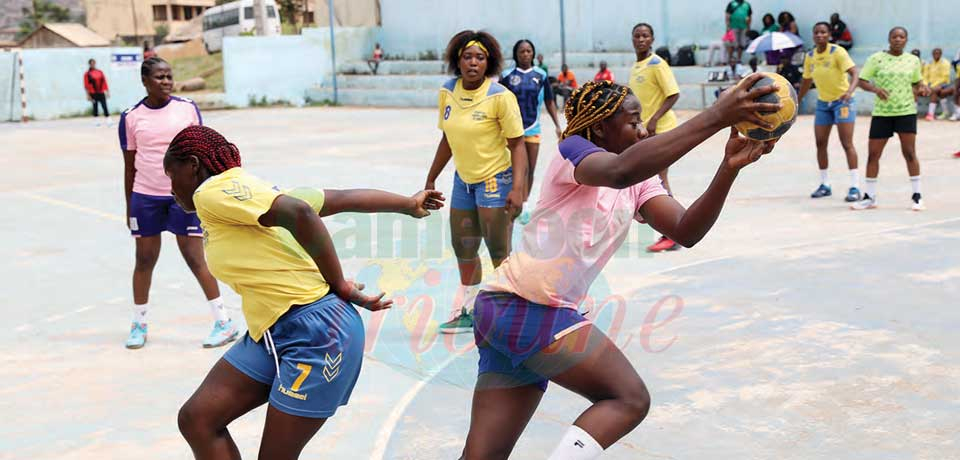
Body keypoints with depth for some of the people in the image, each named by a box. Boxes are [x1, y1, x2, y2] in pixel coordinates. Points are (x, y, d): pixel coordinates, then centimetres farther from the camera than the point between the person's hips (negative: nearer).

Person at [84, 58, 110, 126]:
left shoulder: (100, 72, 10)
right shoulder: (87, 74, -1)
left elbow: (104, 82, 12)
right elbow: (86, 85, -3)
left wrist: (107, 91, 10)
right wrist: (88, 95, -7)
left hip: (101, 92, 2)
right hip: (93, 93, -2)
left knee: (105, 106, -3)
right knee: (95, 107, 3)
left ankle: (108, 121, -5)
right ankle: (96, 121, 9)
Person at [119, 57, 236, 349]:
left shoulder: (188, 108, 0)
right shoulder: (131, 117, 1)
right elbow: (130, 164, 7)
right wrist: (129, 207, 7)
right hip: (145, 197, 2)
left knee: (195, 259, -3)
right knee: (145, 259, 9)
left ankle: (224, 322, 5)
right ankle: (139, 324, 23)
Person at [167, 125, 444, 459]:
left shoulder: (212, 191, -9)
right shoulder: (254, 190, 18)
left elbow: (300, 213, -25)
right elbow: (342, 198, 19)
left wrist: (339, 286, -17)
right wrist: (408, 205, 27)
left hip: (316, 332, -9)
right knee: (196, 420, 3)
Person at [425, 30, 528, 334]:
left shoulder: (500, 96, -16)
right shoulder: (447, 92, 0)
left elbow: (517, 144, -15)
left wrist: (517, 188, -25)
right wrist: (431, 180, 15)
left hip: (495, 179, -6)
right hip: (463, 179, 6)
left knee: (498, 252, -4)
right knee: (463, 249, 14)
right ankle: (468, 312, 29)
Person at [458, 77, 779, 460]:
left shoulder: (640, 184, 17)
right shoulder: (574, 150, -6)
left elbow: (686, 231, 0)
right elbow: (620, 171, -32)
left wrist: (729, 168, -15)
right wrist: (714, 117, -36)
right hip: (530, 308, -8)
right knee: (630, 398, -8)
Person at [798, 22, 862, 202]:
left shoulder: (838, 52, -15)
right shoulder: (810, 56, 2)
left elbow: (855, 73, -25)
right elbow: (807, 81, 16)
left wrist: (850, 91, -43)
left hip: (842, 101, -6)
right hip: (823, 103, 6)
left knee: (847, 143, -11)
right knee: (820, 144, 4)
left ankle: (855, 187, -11)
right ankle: (825, 185, 15)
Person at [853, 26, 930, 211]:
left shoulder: (913, 60, 6)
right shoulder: (876, 58, -1)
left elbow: (917, 81, 19)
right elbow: (862, 81, -3)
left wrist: (921, 89, -4)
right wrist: (875, 89, -22)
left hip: (906, 111, 0)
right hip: (882, 112, 0)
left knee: (909, 153, -4)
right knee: (873, 154, 1)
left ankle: (916, 196, 6)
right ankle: (869, 197, 13)